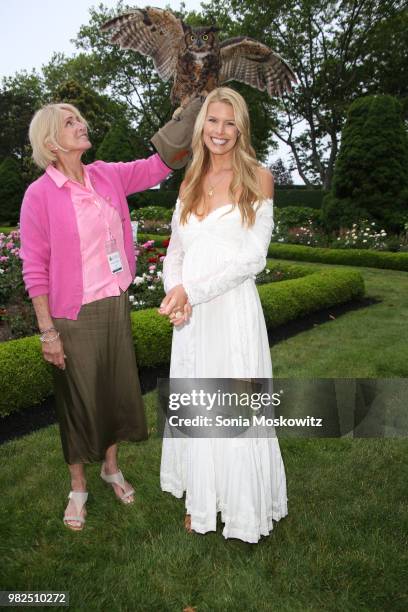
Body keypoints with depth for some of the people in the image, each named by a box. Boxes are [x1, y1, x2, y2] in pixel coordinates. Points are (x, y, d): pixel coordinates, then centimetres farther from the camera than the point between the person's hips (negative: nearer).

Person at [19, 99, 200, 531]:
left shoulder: (106, 176, 4)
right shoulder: (39, 194, -11)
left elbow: (157, 165, 10)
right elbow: (35, 269, -11)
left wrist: (192, 115, 2)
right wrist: (47, 331, -13)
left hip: (115, 305, 5)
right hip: (73, 316, -5)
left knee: (117, 388, 17)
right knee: (78, 398, 9)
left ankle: (111, 466, 42)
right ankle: (78, 487, 33)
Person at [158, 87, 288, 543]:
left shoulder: (257, 178, -3)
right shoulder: (189, 184, 11)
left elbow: (253, 257, -10)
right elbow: (175, 251, 11)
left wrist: (192, 289, -15)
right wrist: (174, 291, -10)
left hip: (234, 309, -4)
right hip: (190, 316, 5)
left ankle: (244, 508, 30)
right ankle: (201, 501, 36)